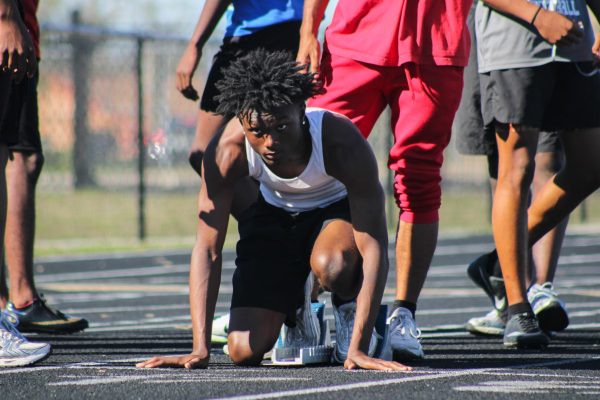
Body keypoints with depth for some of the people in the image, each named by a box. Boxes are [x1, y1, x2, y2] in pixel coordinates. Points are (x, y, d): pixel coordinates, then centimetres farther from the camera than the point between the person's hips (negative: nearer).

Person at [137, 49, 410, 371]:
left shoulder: (342, 142, -37)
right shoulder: (228, 150, -31)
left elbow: (374, 247, -38)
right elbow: (207, 249, -28)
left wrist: (358, 348, -45)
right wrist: (200, 350, -35)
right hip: (274, 215, 2)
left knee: (331, 265, -39)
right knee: (245, 351, -12)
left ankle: (349, 307, -1)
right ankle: (294, 305, 23)